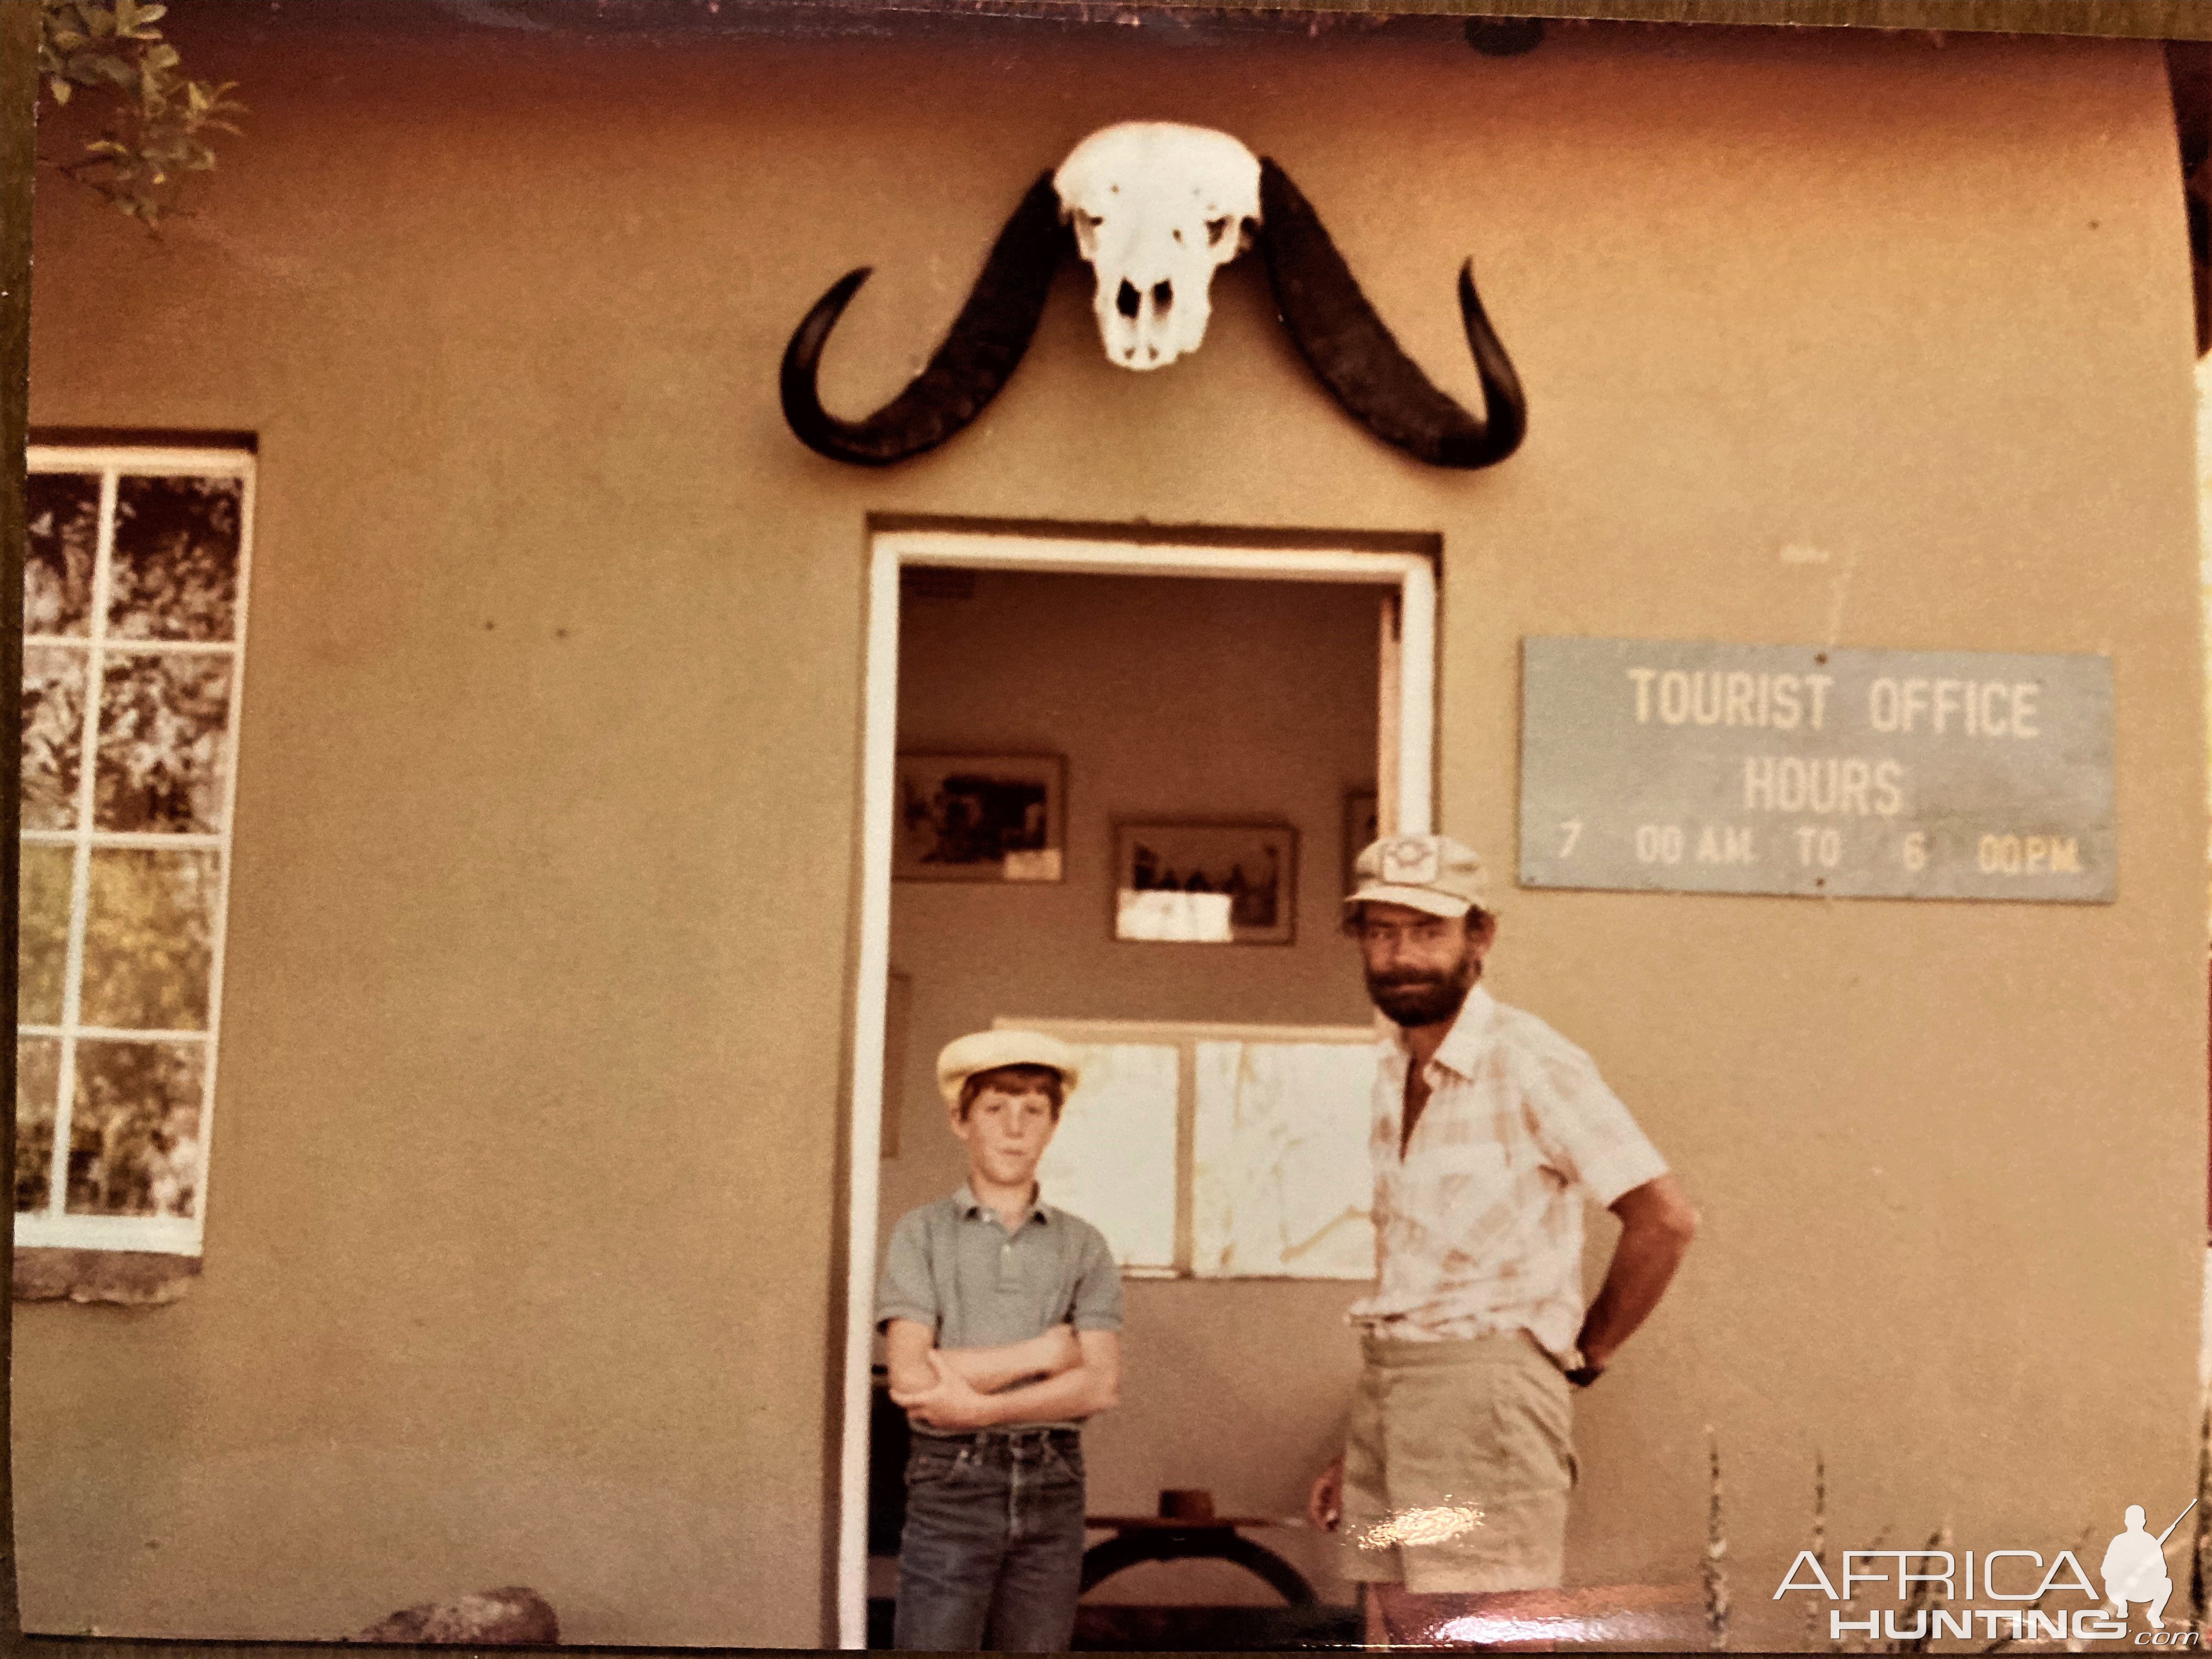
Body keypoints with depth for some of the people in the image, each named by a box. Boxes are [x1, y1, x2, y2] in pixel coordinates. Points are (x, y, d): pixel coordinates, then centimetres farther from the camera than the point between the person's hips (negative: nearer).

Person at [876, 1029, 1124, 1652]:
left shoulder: (1084, 1245, 7)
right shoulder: (922, 1234, 1)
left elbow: (1099, 1384, -5)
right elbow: (911, 1377, -10)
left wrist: (979, 1405, -15)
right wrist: (1040, 1352, -8)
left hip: (1052, 1485, 3)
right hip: (952, 1484, -3)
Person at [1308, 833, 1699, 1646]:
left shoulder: (1529, 1063, -10)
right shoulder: (1397, 1072, 14)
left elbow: (1664, 1217, -17)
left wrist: (1587, 1353, -5)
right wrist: (1360, 1454, 16)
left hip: (1486, 1392, -8)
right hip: (1386, 1392, 8)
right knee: (1400, 1635, 11)